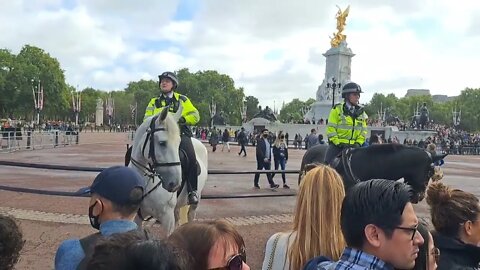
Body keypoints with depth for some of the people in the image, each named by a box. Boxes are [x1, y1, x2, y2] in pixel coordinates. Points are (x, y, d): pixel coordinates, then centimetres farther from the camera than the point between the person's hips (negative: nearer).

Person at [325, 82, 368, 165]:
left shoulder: (361, 112, 12)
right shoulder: (337, 109, -3)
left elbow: (363, 130, 14)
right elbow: (331, 128, -8)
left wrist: (358, 143, -1)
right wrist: (338, 142, -15)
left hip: (353, 145, 4)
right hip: (337, 144, -4)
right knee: (328, 164, -12)